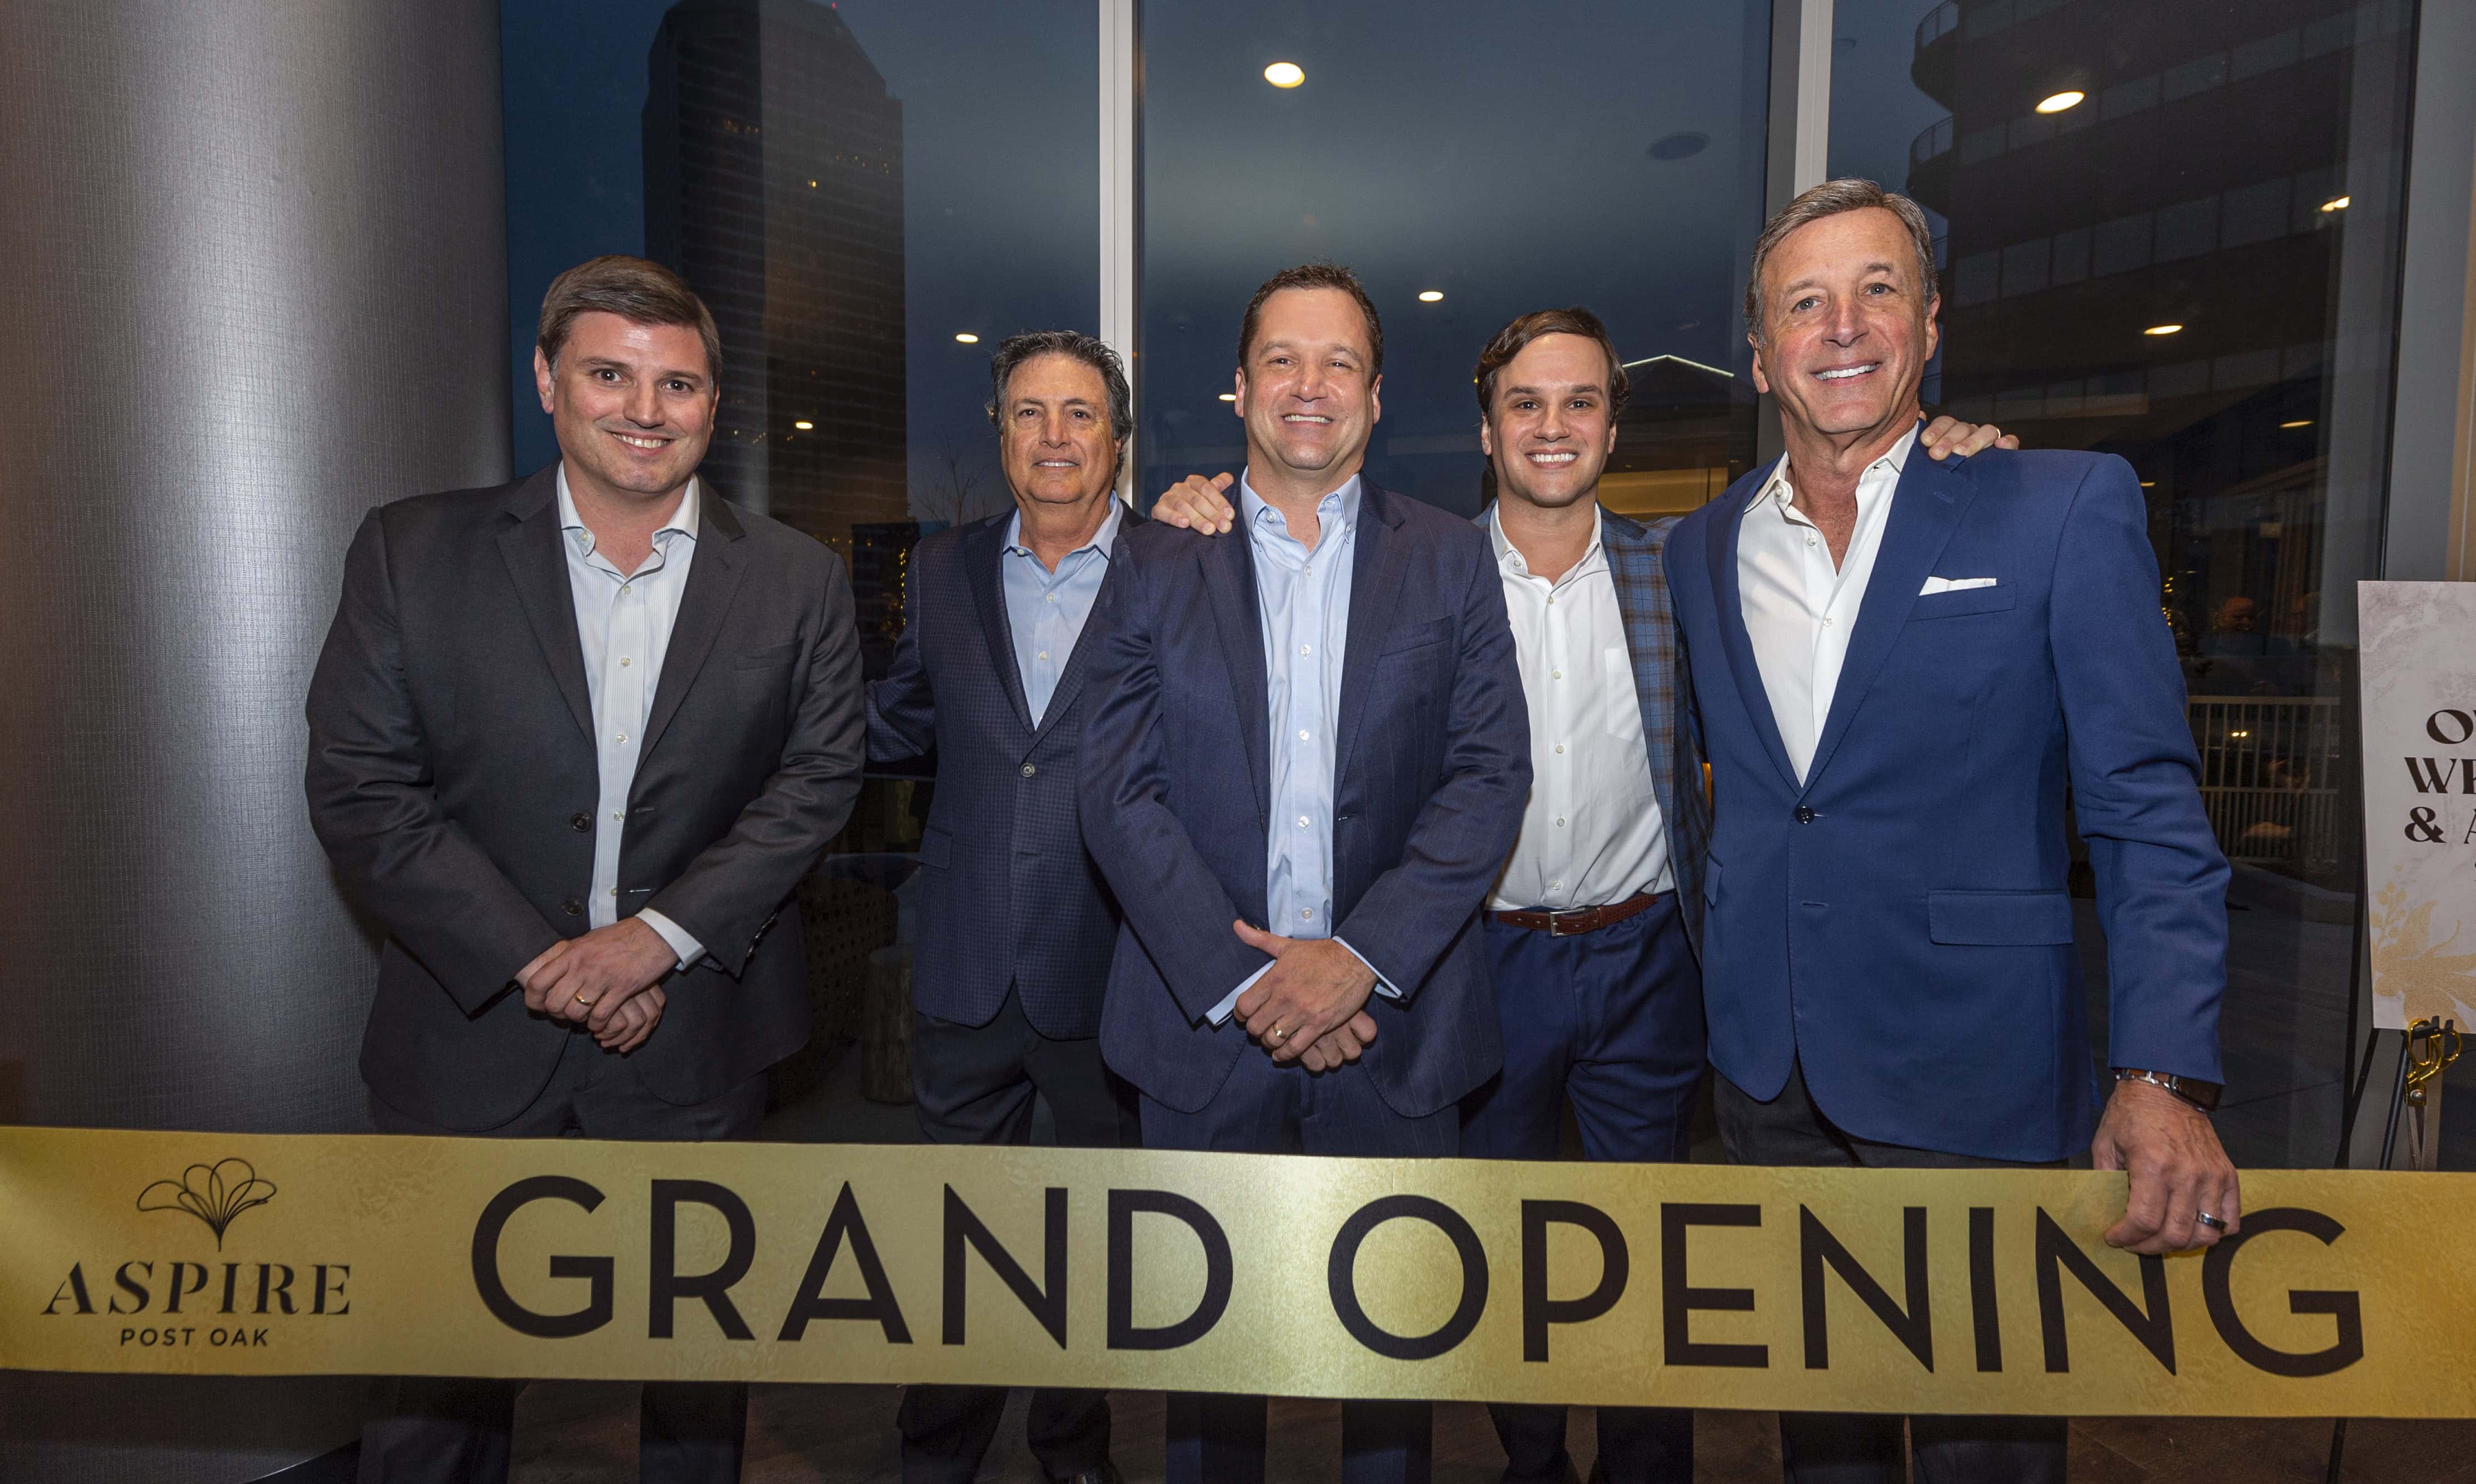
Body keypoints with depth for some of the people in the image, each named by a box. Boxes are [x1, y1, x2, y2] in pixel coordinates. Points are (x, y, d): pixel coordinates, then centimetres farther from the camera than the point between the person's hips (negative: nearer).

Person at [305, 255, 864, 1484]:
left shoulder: (796, 581, -1)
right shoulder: (412, 553, -3)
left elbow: (820, 774, -5)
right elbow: (357, 789, -7)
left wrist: (659, 935, -16)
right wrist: (537, 961, -14)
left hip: (698, 1035, 0)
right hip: (472, 1032, 0)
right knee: (440, 1378, 17)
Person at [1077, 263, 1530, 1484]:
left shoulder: (1453, 563, 5)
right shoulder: (1154, 565, 4)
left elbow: (1492, 775, -4)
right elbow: (1119, 791, -4)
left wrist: (1362, 956, -15)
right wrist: (1240, 979, -13)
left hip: (1393, 1024, 0)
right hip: (1205, 1018, 0)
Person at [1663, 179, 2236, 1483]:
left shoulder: (2066, 509, -6)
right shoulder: (1700, 548, 6)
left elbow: (2148, 813, -8)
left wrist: (2164, 1077, -16)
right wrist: (1729, 985, 7)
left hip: (1971, 1069, -3)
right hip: (1767, 1070, 4)